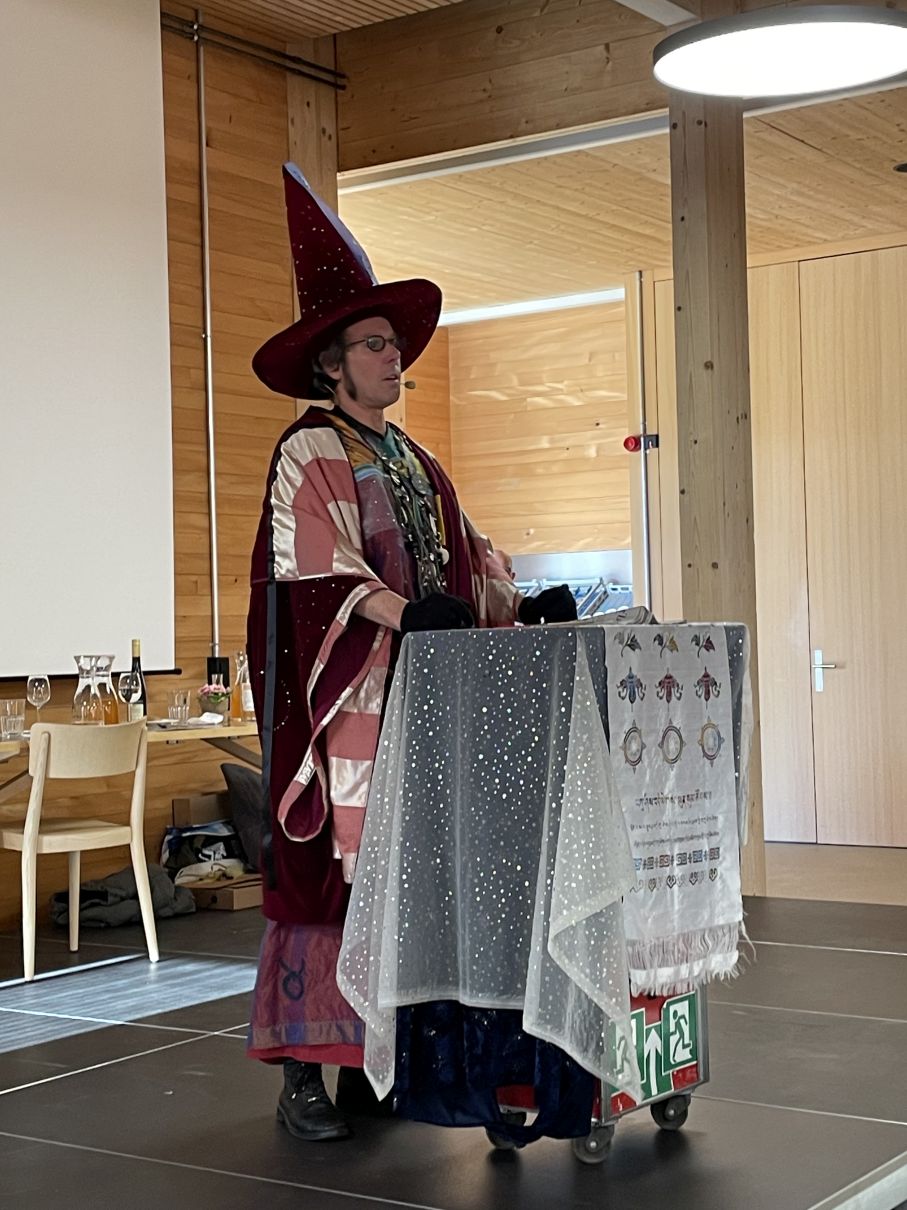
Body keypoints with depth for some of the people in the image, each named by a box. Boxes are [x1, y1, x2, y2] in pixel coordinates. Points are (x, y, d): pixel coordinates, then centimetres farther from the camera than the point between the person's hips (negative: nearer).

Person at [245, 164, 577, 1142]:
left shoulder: (416, 463, 20)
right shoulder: (307, 454, -4)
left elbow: (464, 557, 18)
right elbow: (316, 565, -18)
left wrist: (518, 606, 1)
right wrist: (402, 610, -32)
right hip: (341, 694, -7)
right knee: (326, 869, -7)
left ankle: (374, 1056, 15)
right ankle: (302, 1072, -1)